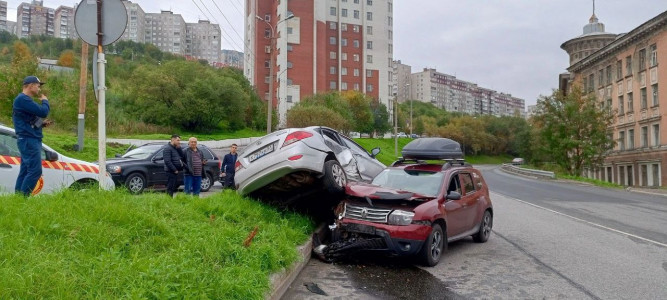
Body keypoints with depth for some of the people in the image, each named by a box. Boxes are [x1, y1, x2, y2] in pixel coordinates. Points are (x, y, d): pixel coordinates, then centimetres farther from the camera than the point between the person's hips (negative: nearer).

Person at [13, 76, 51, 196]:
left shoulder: (25, 100, 21)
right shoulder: (23, 99, -14)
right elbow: (43, 112, -22)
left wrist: (41, 123, 8)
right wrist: (45, 101, -2)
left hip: (30, 140, 11)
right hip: (29, 140, -11)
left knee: (25, 171, 11)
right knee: (35, 171, -13)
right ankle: (23, 196, -11)